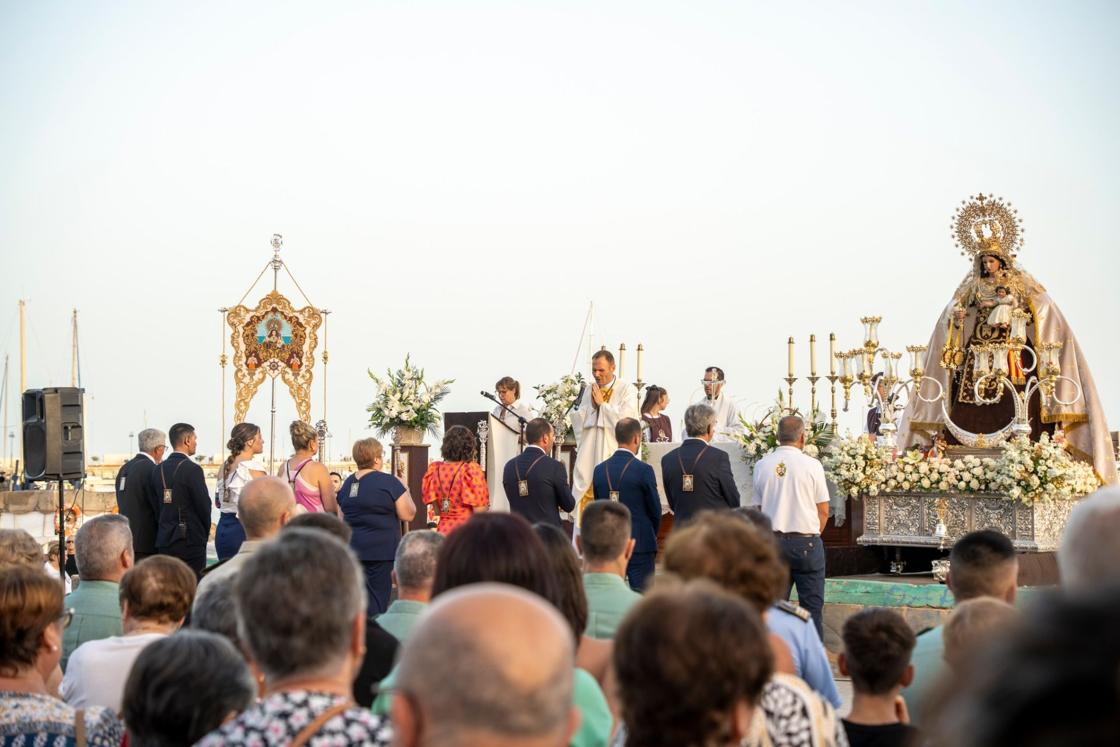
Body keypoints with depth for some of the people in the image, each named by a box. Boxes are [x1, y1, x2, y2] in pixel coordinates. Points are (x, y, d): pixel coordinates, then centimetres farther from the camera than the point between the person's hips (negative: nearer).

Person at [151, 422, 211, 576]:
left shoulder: (158, 469, 8)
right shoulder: (192, 469, -12)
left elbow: (156, 504, 11)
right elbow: (204, 504, -9)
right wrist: (205, 533, 8)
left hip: (164, 541, 7)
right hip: (190, 540, -7)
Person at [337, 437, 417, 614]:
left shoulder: (348, 483, 10)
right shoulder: (388, 482, -10)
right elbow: (408, 514, -9)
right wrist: (405, 489, 5)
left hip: (351, 548, 6)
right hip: (381, 551, -6)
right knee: (376, 604, -3)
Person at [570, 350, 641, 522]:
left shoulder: (627, 390, -1)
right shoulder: (589, 390, 15)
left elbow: (625, 418, -13)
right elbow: (578, 420, 13)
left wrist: (602, 403, -7)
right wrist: (591, 406, -3)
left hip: (613, 453, -5)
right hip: (588, 453, 5)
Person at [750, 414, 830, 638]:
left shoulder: (762, 466, 2)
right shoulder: (811, 465, -6)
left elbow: (756, 509, 8)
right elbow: (823, 511, -1)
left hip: (772, 542, 3)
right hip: (806, 542, -3)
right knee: (812, 606, 1)